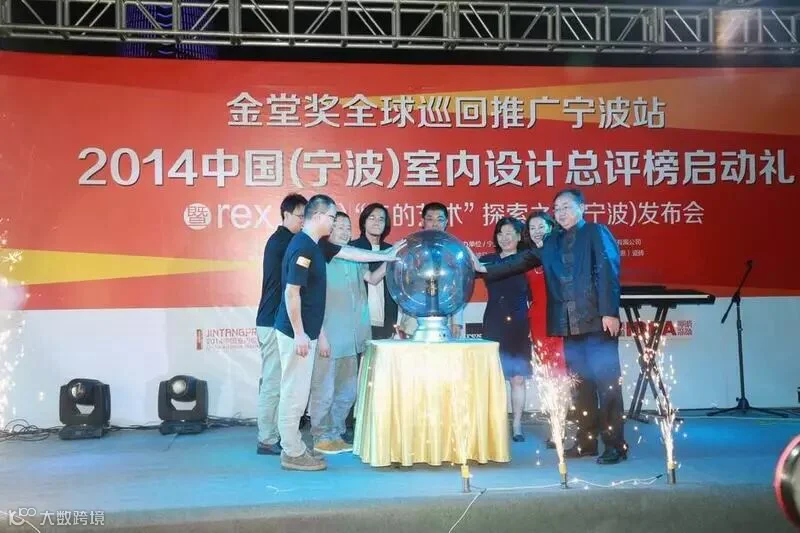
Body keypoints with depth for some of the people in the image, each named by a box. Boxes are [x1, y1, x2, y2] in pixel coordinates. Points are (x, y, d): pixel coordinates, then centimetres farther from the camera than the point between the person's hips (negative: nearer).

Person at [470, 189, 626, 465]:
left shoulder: (597, 233, 1)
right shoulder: (552, 244, 18)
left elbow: (608, 272, -8)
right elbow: (520, 261, 20)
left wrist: (610, 312, -17)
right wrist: (485, 269, 12)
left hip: (597, 321, -6)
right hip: (569, 324, 6)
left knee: (607, 382, -5)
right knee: (581, 384, 9)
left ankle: (615, 444, 0)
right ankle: (587, 441, 16)